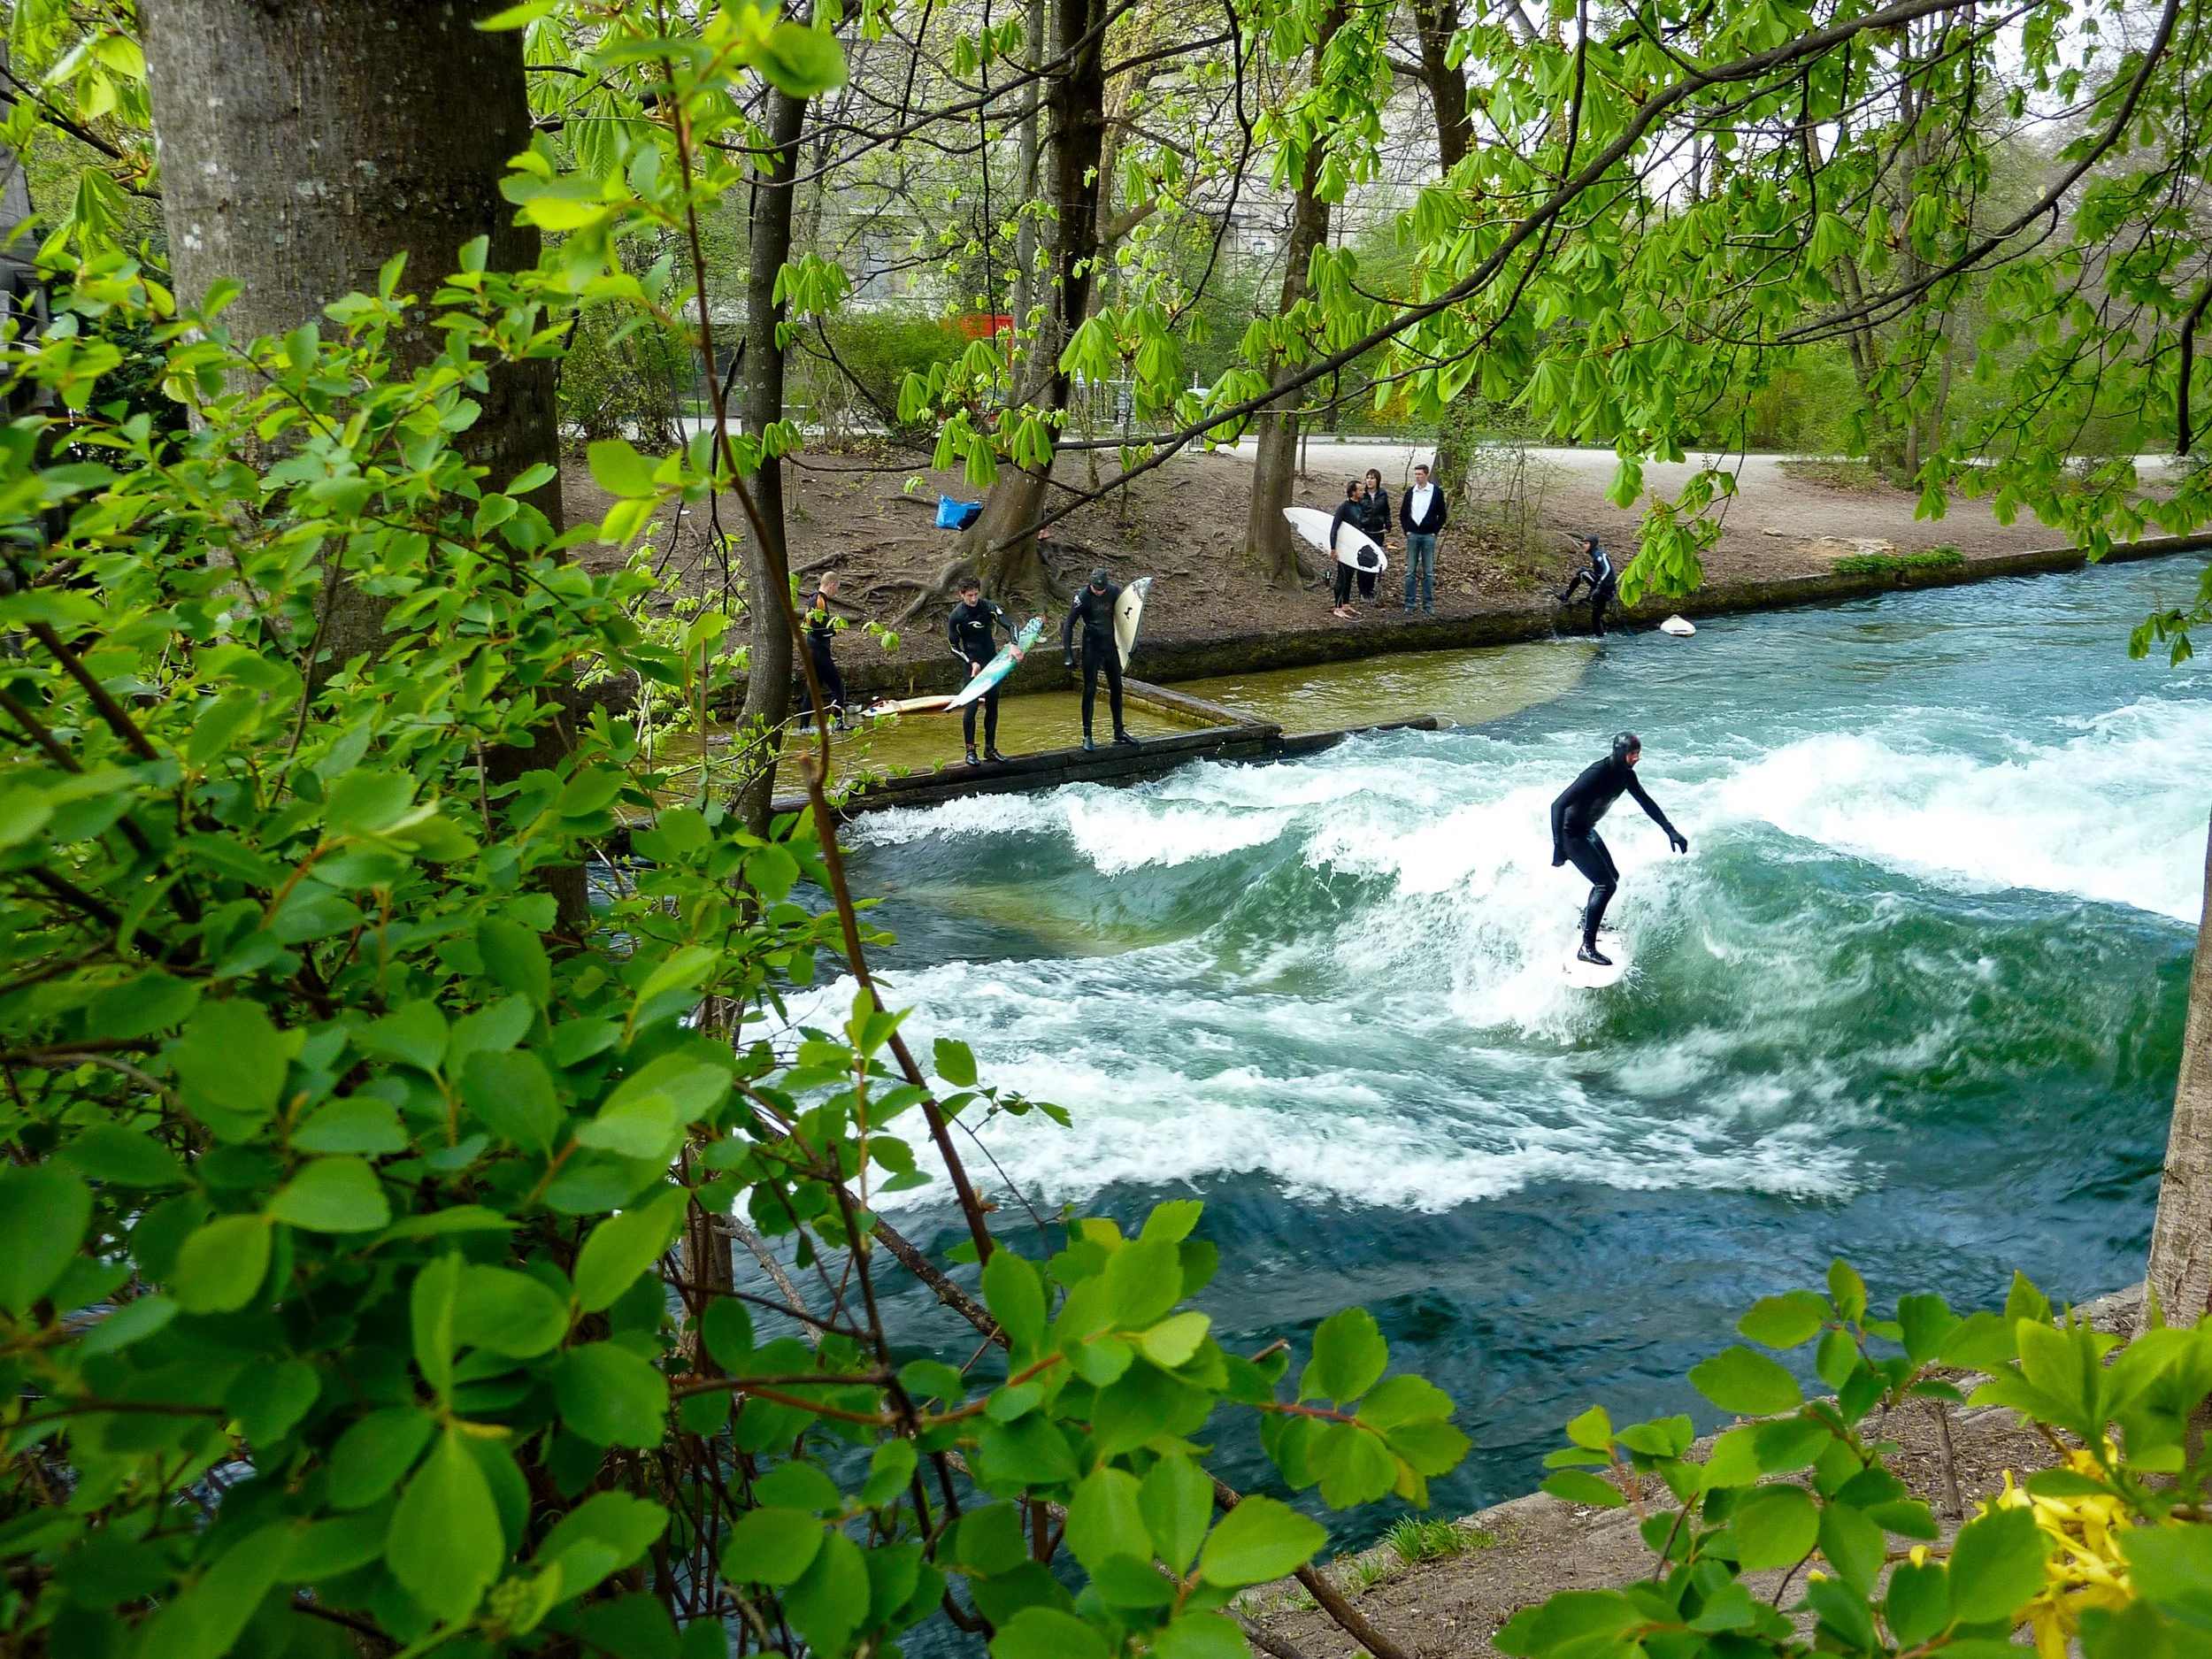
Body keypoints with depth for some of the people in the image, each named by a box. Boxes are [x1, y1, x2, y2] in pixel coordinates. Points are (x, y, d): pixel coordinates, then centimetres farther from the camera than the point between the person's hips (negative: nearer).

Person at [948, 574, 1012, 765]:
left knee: (992, 707, 8)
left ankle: (990, 749, 18)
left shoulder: (988, 608, -5)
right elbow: (954, 647, -2)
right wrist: (971, 663, -16)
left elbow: (1010, 625, -10)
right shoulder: (956, 616, -8)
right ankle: (970, 751, -1)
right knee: (971, 707, -11)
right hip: (973, 665, -3)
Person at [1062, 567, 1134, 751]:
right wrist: (1067, 654, -20)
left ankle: (1119, 732, 22)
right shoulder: (1083, 597, -16)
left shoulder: (1114, 592, -5)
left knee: (1116, 688, 11)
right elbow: (1068, 625, -13)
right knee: (1090, 690, -5)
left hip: (1110, 645, 5)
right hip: (1091, 647, -5)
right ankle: (1087, 736, 0)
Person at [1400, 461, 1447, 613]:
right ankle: (1409, 604, 4)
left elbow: (1442, 515, 4)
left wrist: (1435, 532, -4)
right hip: (1413, 536, 2)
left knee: (1428, 572, 2)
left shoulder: (1436, 492, 0)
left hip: (1429, 536, -2)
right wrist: (1407, 530, 3)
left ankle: (1428, 604, 6)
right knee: (1410, 571, 1)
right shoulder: (1410, 493, 7)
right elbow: (1403, 514, 14)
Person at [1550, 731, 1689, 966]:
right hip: (1571, 834, -9)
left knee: (1612, 877, 24)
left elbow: (1646, 802, 12)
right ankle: (1587, 947, -16)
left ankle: (1587, 916, 49)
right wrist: (1558, 847, -38)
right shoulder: (1597, 774, -30)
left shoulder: (1625, 774, -3)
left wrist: (1670, 831, 7)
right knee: (1606, 884, -17)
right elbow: (1558, 805, -34)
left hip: (1587, 831, 9)